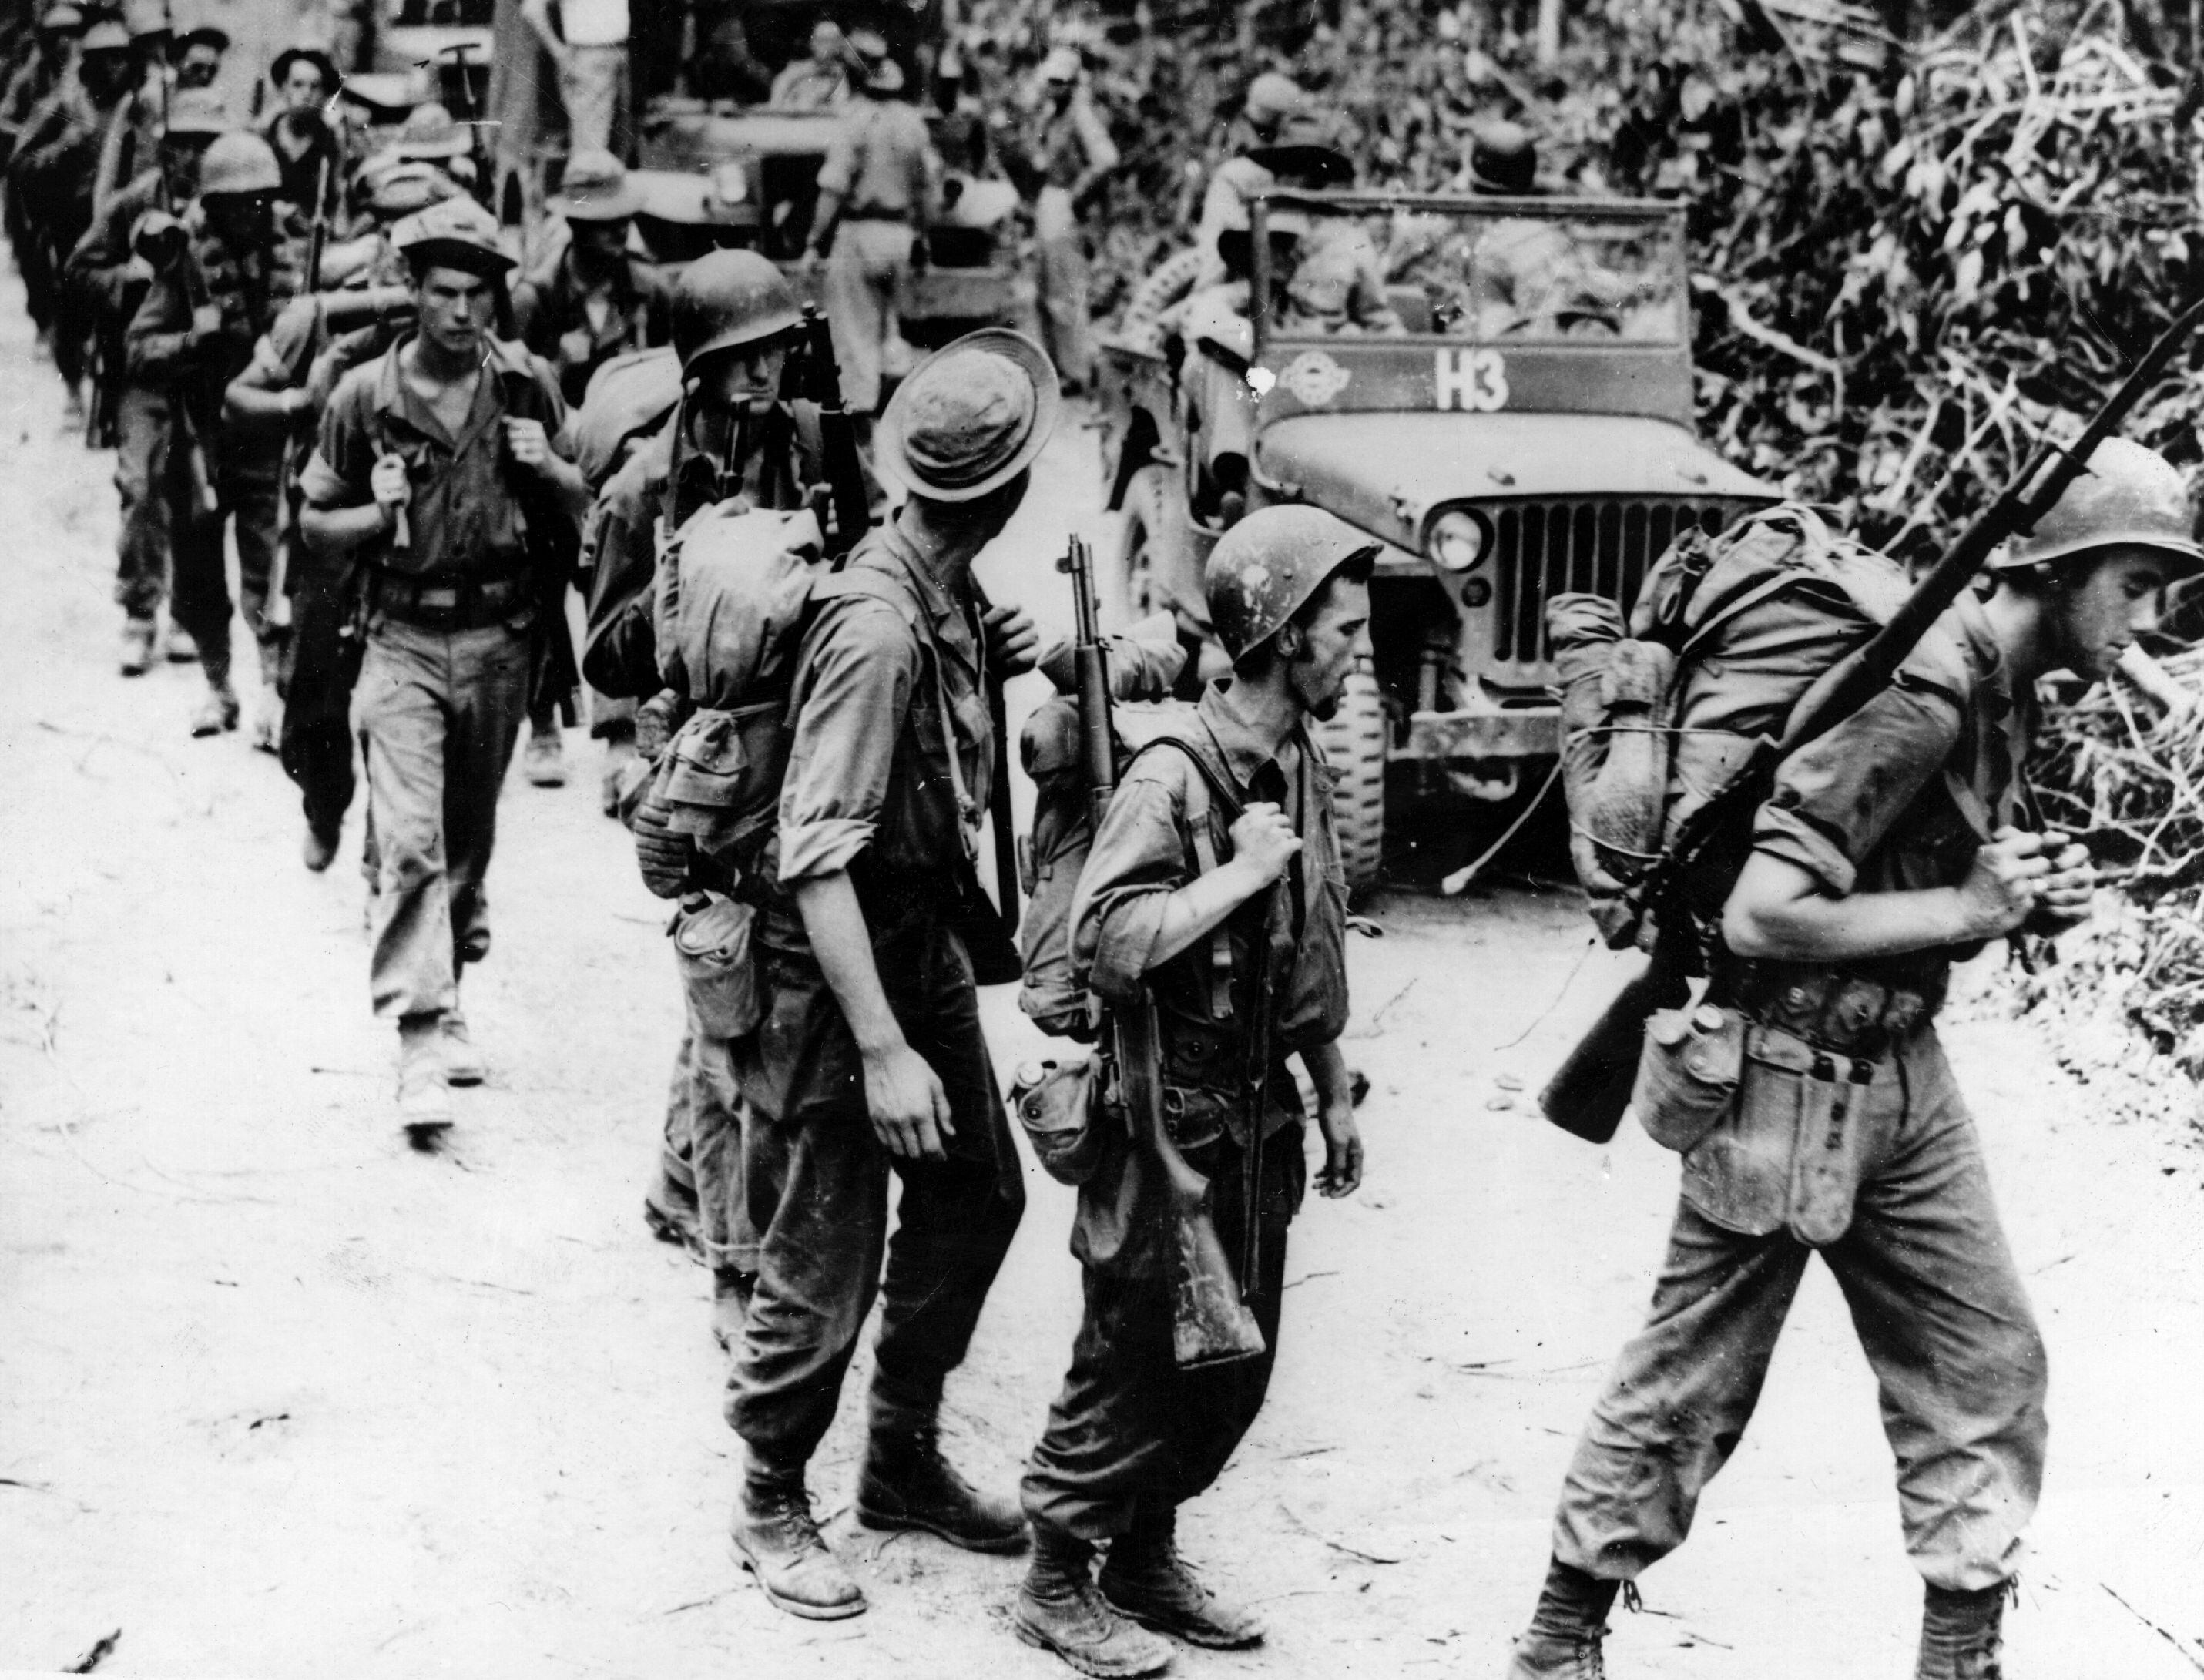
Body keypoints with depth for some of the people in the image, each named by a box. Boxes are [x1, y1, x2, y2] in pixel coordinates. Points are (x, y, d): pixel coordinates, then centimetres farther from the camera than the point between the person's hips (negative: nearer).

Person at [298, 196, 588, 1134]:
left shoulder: (528, 385, 1)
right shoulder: (366, 397, -4)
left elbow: (579, 511, 11)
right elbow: (315, 526, 6)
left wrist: (546, 467, -10)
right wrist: (377, 513, -15)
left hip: (500, 642, 3)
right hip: (404, 642, -2)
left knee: (469, 840, 14)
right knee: (410, 843, -15)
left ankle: (447, 1000, 32)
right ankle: (420, 1042, -17)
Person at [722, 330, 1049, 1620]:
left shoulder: (944, 592, -1)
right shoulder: (879, 630, -27)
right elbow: (819, 860, -28)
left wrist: (988, 666, -1)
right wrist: (884, 1050, -29)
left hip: (928, 940, 9)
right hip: (841, 961, -9)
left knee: (978, 1193, 19)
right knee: (826, 1262, 2)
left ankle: (905, 1459, 34)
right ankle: (772, 1506, 21)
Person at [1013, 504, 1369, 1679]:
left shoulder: (1301, 765, 7)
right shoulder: (1173, 778, -19)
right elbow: (1104, 943, -30)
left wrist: (1334, 1091, 19)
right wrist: (1239, 870, -26)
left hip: (1260, 1124, 8)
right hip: (1168, 1126, -8)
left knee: (1233, 1366, 15)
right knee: (1129, 1365, 2)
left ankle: (1146, 1560, 30)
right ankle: (1056, 1583, 17)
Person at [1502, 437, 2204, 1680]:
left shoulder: (2006, 692, 5)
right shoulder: (1923, 694, -25)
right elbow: (1761, 917, -29)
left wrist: (2038, 893, -2)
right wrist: (1966, 910, -22)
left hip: (1904, 1070, 9)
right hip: (1795, 1081, -9)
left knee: (1988, 1364, 10)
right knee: (1689, 1390, 5)